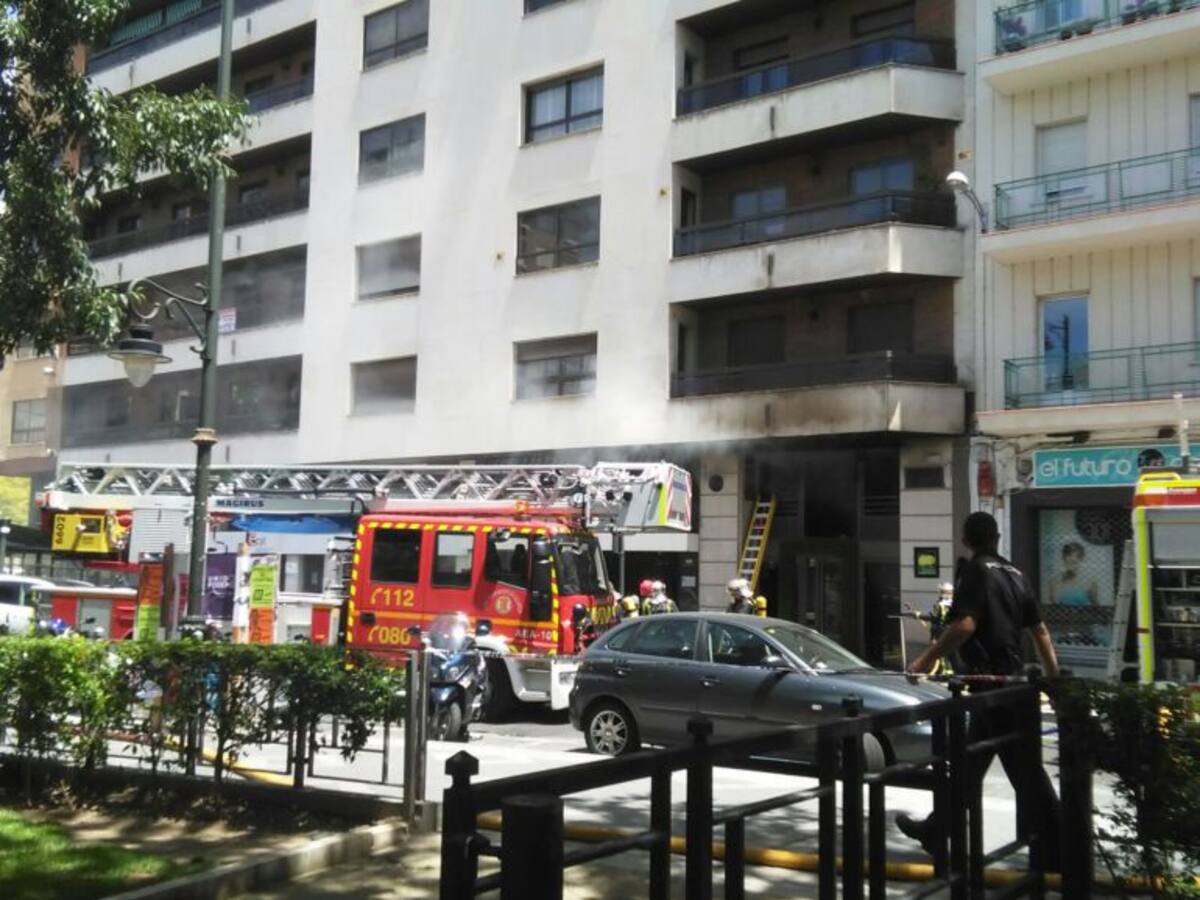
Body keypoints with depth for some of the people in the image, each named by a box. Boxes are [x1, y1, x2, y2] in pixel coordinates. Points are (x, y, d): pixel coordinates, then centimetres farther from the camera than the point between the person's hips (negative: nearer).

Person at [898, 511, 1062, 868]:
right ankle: (937, 830, 25)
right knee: (969, 762, 15)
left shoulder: (976, 571, -10)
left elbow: (965, 625, -23)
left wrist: (928, 658, -17)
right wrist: (1054, 677, 17)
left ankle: (1058, 849, 0)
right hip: (1008, 678, 8)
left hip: (990, 680, -8)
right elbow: (1039, 629, 13)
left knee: (1022, 767, -4)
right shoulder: (1013, 573, 13)